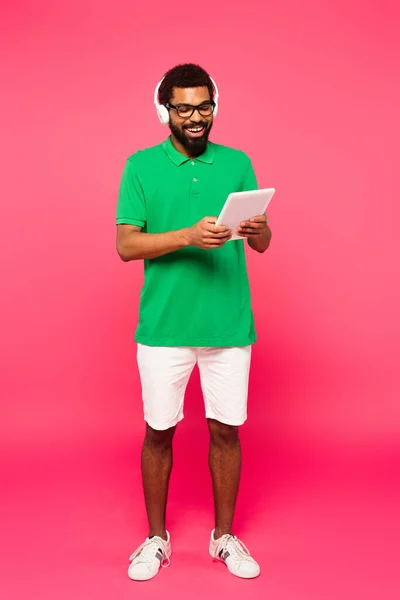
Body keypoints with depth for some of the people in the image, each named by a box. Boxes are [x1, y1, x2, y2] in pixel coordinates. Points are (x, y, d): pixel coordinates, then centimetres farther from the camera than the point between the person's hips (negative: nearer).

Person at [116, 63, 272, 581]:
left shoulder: (237, 163, 8)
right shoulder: (141, 166, 2)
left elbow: (263, 244, 5)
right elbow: (126, 245, -7)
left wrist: (257, 231, -19)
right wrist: (188, 236, -22)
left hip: (229, 325, 2)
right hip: (163, 326, -1)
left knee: (226, 431, 9)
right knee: (159, 432, 9)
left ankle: (224, 536, 29)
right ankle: (156, 538, 29)